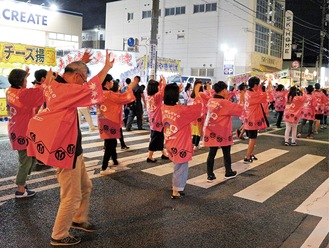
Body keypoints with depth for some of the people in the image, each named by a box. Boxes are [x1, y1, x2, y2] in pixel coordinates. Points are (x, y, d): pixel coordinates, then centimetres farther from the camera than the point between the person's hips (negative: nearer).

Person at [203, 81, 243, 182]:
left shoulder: (210, 101, 4)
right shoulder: (225, 103, -16)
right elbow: (239, 109, -10)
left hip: (211, 132, 5)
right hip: (222, 133, -5)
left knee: (212, 153, 8)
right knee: (226, 153, 12)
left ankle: (210, 175, 10)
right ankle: (228, 173, 26)